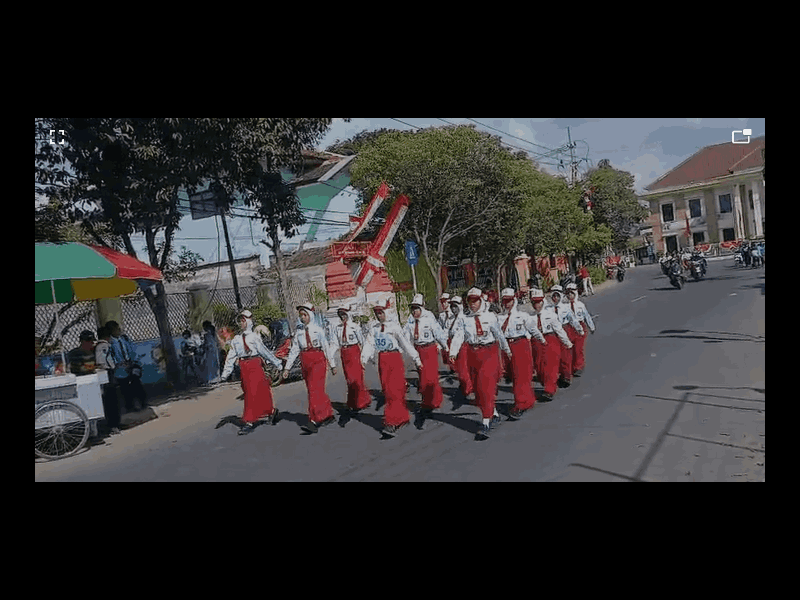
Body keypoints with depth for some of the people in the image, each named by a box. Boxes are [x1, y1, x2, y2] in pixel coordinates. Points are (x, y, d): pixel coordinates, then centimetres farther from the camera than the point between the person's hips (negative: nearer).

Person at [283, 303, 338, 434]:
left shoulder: (318, 329, -2)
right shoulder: (299, 330, 9)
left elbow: (327, 347, 1)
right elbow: (294, 350, 10)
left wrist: (332, 365, 3)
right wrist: (287, 367, 6)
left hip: (318, 361, -5)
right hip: (305, 363, 5)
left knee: (315, 390, -13)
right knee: (318, 390, 11)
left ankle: (313, 422, -14)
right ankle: (329, 415, 27)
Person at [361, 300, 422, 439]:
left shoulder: (394, 326, -6)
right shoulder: (373, 328, 8)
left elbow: (405, 343, -4)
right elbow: (369, 345, 2)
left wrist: (417, 360, -1)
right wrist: (364, 360, -12)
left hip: (395, 359, -5)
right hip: (382, 361, 6)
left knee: (394, 391, -9)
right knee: (387, 391, 9)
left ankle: (392, 424, -7)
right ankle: (403, 418, 24)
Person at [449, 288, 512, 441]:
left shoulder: (490, 316, -1)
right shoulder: (466, 320, 6)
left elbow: (499, 334, 6)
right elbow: (459, 336, -5)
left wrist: (507, 349, 14)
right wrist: (453, 352, -18)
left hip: (489, 354, -4)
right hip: (473, 355, 4)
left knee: (486, 387, -13)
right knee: (478, 388, 11)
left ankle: (485, 424, -10)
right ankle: (494, 414, 32)